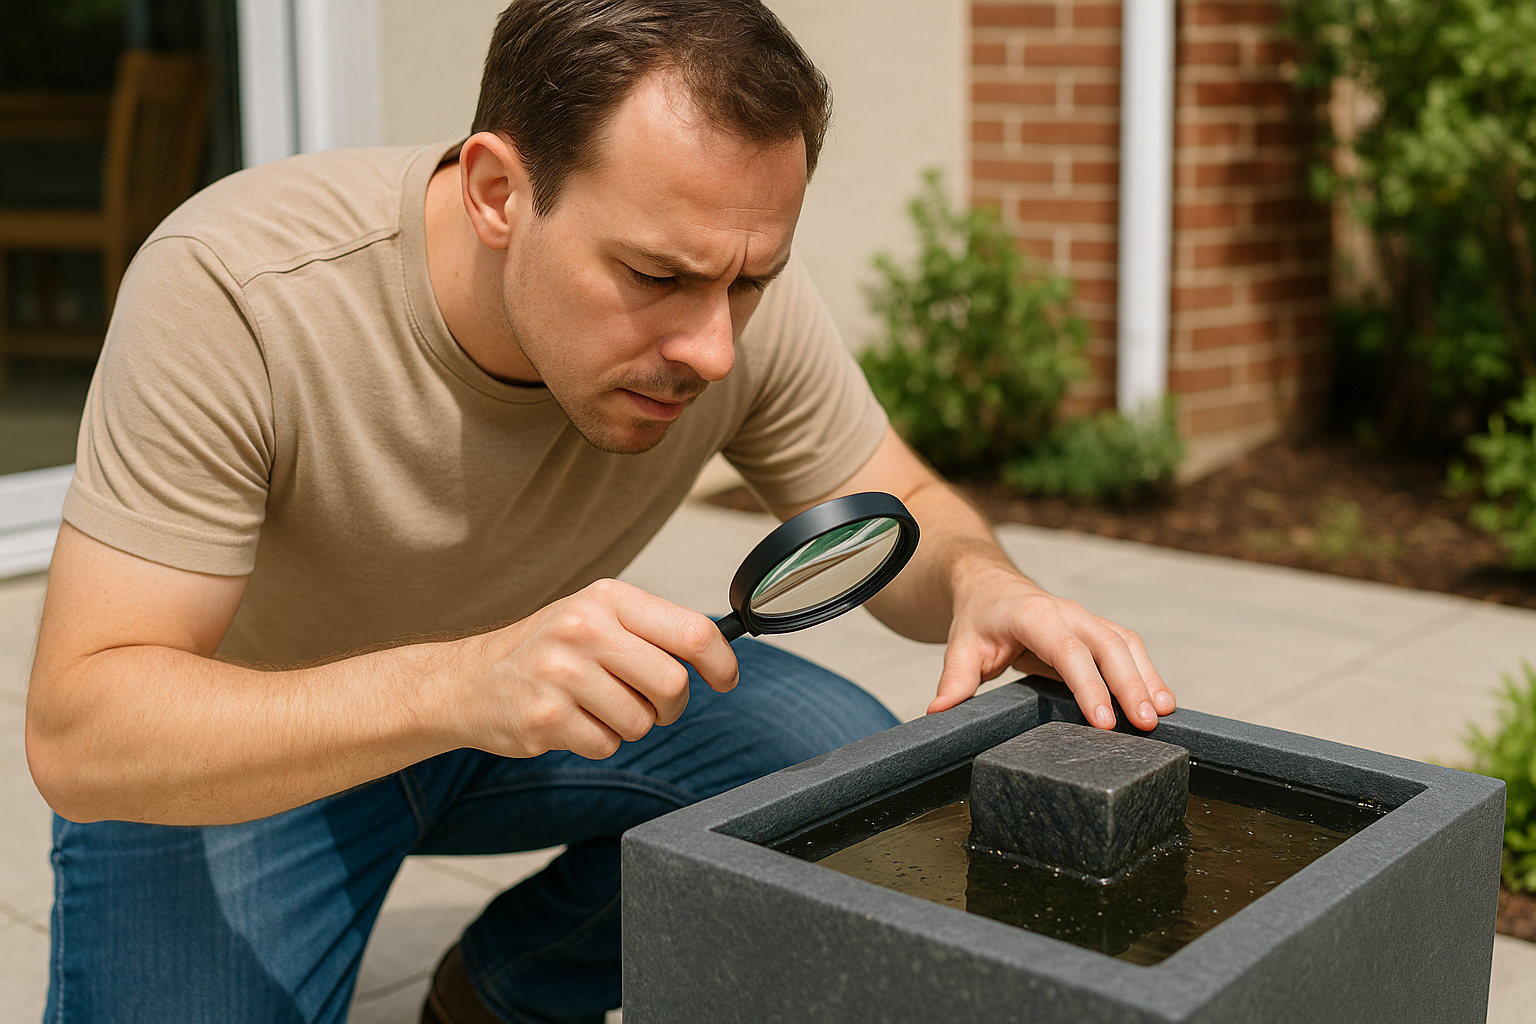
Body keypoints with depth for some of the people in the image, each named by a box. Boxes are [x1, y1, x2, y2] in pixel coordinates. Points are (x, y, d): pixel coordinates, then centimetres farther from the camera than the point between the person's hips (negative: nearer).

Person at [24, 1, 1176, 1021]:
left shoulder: (736, 289, -22)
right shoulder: (232, 291, -33)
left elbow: (905, 512, -6)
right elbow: (78, 732, -35)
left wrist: (980, 582, -31)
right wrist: (457, 684, -51)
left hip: (544, 685, 3)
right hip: (228, 751, -3)